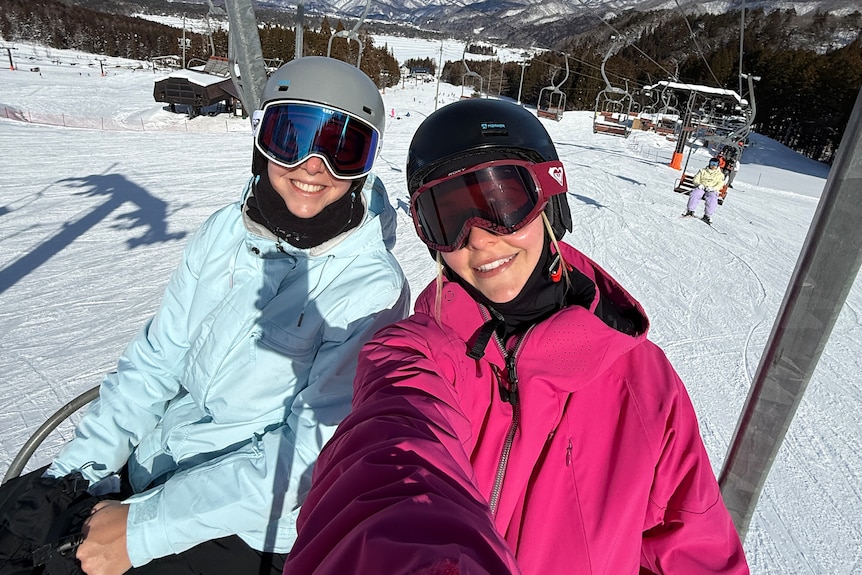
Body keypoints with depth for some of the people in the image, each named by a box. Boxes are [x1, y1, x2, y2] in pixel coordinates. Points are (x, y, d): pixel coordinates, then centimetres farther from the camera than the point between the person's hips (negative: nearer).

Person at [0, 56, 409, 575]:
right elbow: (157, 360, 4)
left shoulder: (373, 289, -20)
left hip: (246, 532, -4)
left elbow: (309, 454, -21)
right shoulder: (227, 230, -3)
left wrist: (142, 529, -19)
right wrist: (79, 468, -4)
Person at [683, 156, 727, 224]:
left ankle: (707, 216, -31)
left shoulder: (720, 174, 17)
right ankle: (690, 211, -28)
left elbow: (720, 184, 4)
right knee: (694, 194, -33)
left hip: (712, 190, -1)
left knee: (712, 199, -34)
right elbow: (696, 179, 12)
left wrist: (712, 188, -16)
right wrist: (699, 184, -11)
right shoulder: (702, 171, 20)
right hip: (701, 188, 1)